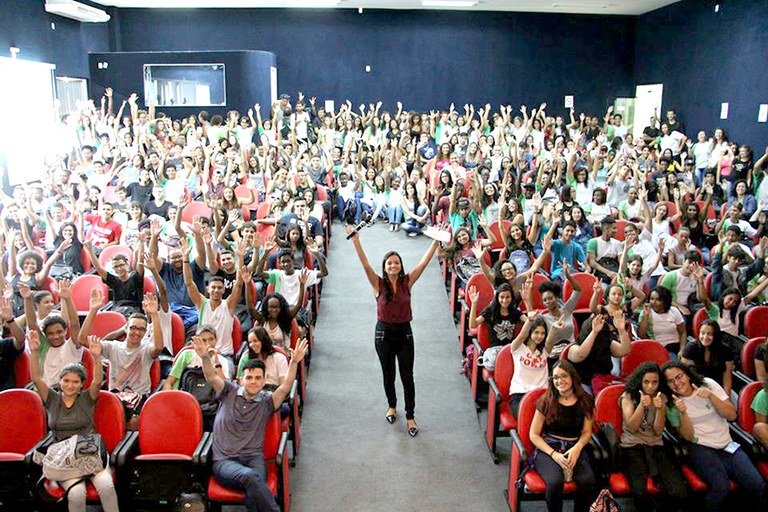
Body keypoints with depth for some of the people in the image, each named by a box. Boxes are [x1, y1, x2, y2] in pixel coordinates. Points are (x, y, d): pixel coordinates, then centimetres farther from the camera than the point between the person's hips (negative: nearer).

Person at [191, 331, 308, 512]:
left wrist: (294, 362, -19)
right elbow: (212, 378, -3)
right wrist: (205, 358, -24)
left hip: (253, 457, 1)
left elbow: (285, 387, -2)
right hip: (224, 461, -1)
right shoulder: (229, 392, 14)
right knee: (249, 477, -34)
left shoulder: (266, 401, 14)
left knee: (254, 490, -34)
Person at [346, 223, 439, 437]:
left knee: (407, 376, 3)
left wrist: (436, 241, -15)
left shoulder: (407, 282, -5)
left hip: (404, 332, 0)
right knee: (388, 375, 15)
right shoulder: (379, 284, -8)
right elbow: (365, 264, -19)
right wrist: (355, 240, -29)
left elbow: (424, 262, -10)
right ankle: (392, 406, 39)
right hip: (384, 332, 0)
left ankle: (410, 417, 13)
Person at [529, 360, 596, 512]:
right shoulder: (546, 401, 0)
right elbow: (534, 434, 1)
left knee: (588, 481, -29)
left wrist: (577, 448, -12)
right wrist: (554, 454, -12)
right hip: (547, 448, -2)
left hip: (574, 448, 2)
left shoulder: (585, 401, 6)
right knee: (555, 482, -32)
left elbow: (586, 432, 9)